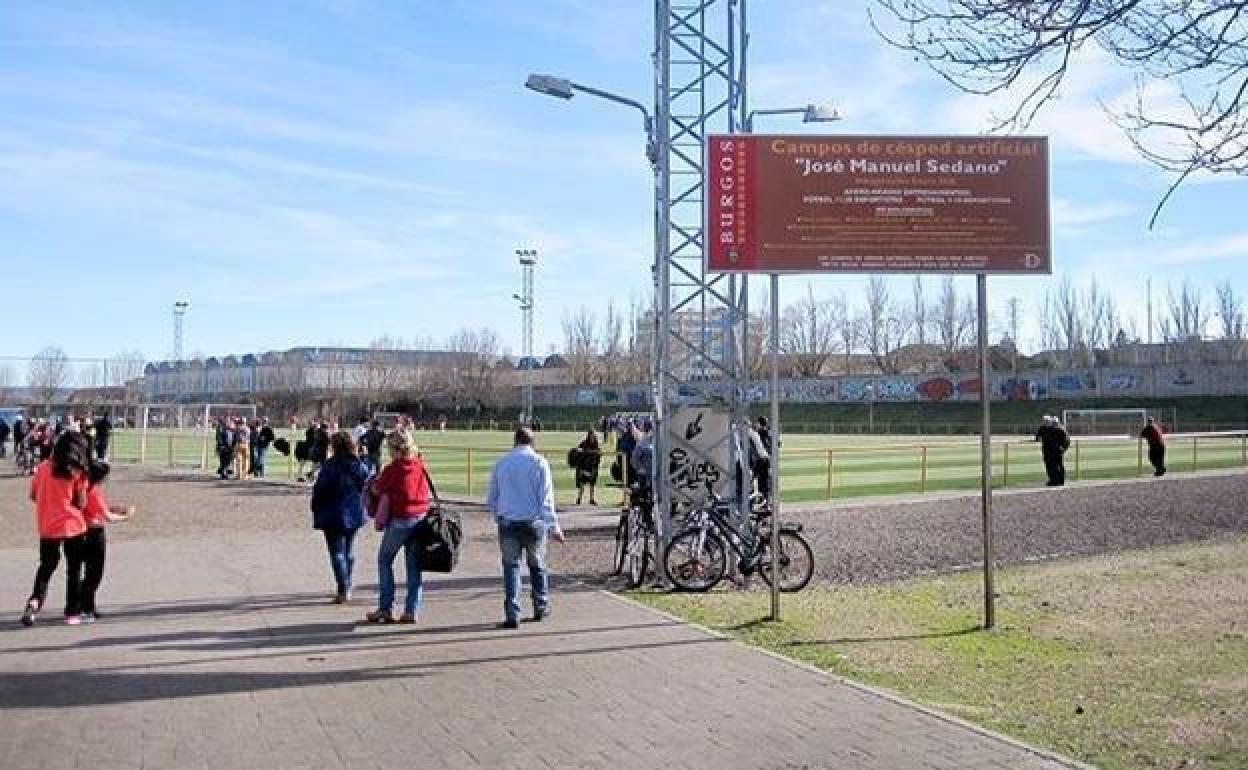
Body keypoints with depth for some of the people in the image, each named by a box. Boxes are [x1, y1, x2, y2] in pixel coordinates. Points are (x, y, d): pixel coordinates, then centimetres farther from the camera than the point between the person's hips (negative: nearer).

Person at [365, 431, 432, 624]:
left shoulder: (393, 469, -10)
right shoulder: (420, 466, 4)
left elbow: (376, 490, -2)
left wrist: (373, 484, 21)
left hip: (400, 519, -5)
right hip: (421, 517, 5)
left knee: (384, 560, 10)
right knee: (414, 565, 9)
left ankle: (385, 608, 7)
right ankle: (411, 610, 7)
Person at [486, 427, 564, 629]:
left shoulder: (502, 463, 4)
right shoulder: (539, 462, -4)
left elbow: (491, 499, 10)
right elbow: (546, 499, -8)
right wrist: (554, 527, -5)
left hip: (507, 523, 1)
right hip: (534, 522, -1)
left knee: (511, 566, 5)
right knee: (537, 566, 15)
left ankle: (512, 614, -3)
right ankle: (541, 608, 25)